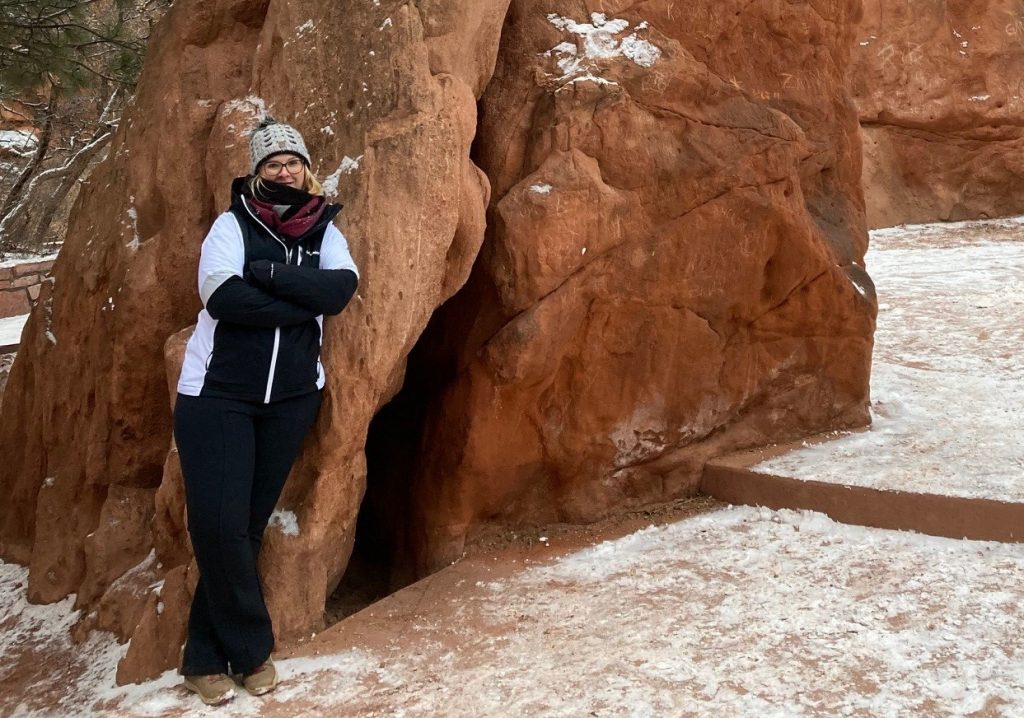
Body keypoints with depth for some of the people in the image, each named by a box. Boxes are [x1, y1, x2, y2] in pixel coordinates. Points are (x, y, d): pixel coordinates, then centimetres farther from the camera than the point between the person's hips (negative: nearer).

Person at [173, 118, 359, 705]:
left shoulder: (325, 231, 6)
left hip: (292, 396, 3)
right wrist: (304, 300, -14)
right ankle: (252, 648, 8)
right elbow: (224, 296, -18)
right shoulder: (232, 224, -2)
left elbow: (341, 288, -13)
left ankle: (208, 656, 19)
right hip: (216, 393, -3)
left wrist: (268, 274, -18)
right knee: (218, 524, -12)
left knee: (247, 524, 7)